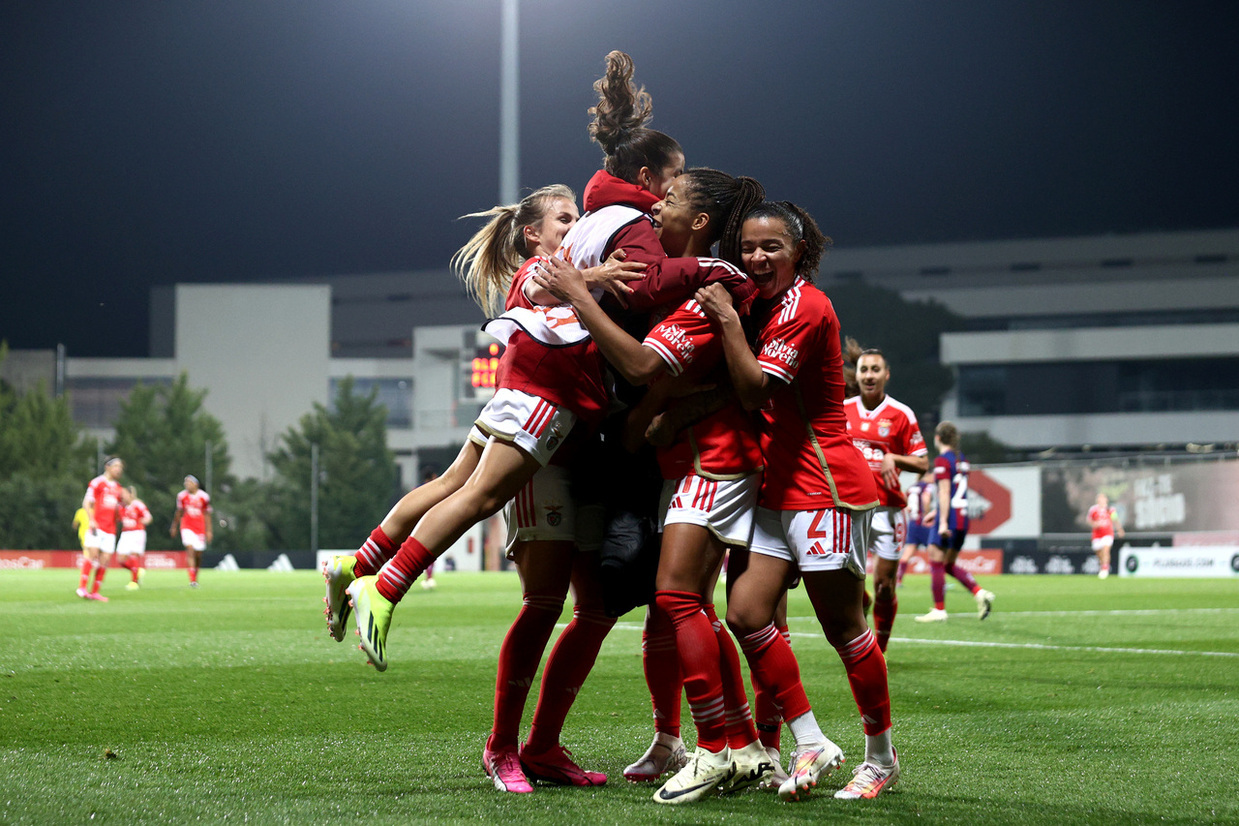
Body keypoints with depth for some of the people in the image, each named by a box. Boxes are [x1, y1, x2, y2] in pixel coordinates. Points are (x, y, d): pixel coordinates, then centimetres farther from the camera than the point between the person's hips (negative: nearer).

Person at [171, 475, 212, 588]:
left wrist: (209, 531, 2)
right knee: (190, 549, -19)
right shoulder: (182, 496, -2)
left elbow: (207, 515, 3)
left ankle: (195, 578, 28)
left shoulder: (204, 497, -4)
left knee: (198, 554, 6)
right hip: (187, 527, -1)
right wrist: (174, 527, 17)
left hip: (200, 528, 1)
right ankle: (192, 579, -24)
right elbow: (179, 512, 12)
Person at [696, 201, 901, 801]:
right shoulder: (763, 305, 14)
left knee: (842, 627, -1)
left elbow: (754, 390, -20)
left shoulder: (805, 307, -13)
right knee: (745, 615, -5)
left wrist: (728, 322, -20)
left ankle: (881, 756, 13)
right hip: (774, 490, 8)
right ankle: (810, 744, 4)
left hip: (824, 488, -8)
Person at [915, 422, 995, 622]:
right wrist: (935, 513, 29)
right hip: (963, 516, 8)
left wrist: (943, 522, -19)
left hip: (949, 517, -8)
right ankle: (980, 593, -2)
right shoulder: (962, 460, 15)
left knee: (936, 563, 0)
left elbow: (944, 493, -16)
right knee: (949, 565, 15)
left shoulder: (942, 461, -9)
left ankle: (939, 610, -1)